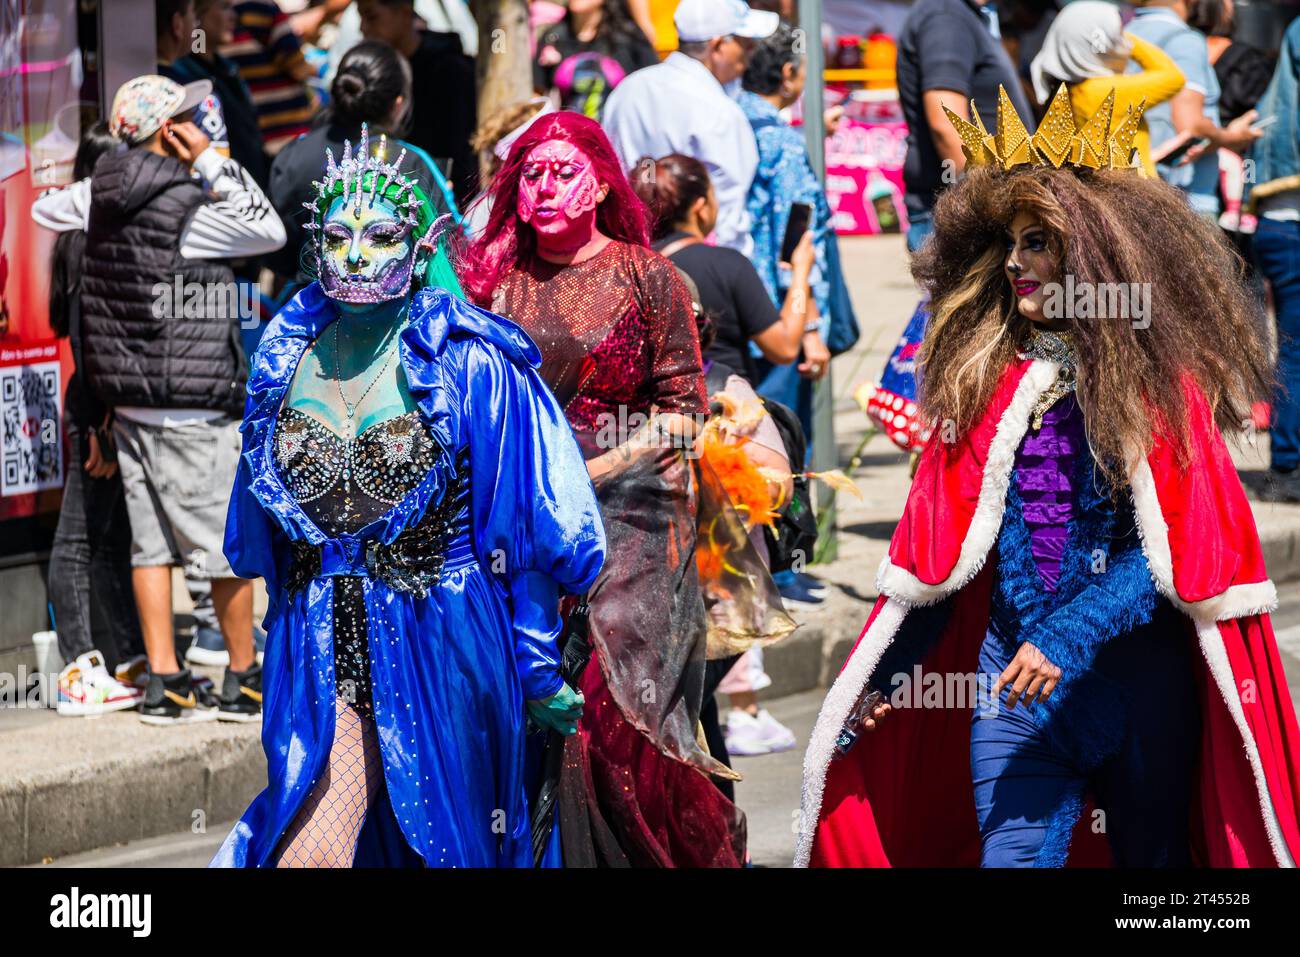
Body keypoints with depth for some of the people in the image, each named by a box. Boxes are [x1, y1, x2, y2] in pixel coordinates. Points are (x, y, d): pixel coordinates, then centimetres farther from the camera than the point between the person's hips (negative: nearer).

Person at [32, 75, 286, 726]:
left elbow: (45, 209, 22)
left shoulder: (100, 192, 4)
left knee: (151, 544, 9)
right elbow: (271, 232, -8)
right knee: (230, 546, 3)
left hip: (127, 402, 7)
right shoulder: (187, 208, -17)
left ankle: (163, 685, 9)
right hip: (189, 408, -7)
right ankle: (244, 683, 9)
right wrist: (212, 162, -6)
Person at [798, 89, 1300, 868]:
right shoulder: (986, 384, 6)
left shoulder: (1162, 385, -5)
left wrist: (1068, 639, -22)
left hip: (1140, 683, -2)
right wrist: (880, 679, 7)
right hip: (1012, 682, 3)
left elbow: (1174, 552, -13)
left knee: (1155, 853, 9)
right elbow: (936, 554, 10)